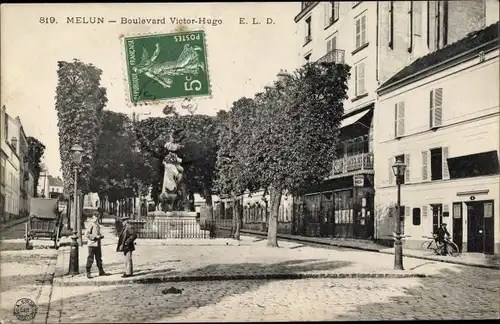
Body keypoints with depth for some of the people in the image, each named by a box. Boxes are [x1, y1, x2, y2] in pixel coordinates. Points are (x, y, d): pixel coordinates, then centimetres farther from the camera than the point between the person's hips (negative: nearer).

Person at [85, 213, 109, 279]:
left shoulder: (97, 225, 14)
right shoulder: (91, 225, -11)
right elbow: (86, 234, -18)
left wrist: (101, 236, 5)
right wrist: (95, 237, -20)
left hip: (98, 244, 8)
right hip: (92, 244, -8)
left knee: (99, 258, 14)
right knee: (90, 259, -4)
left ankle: (101, 271, 22)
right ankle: (88, 273, 2)